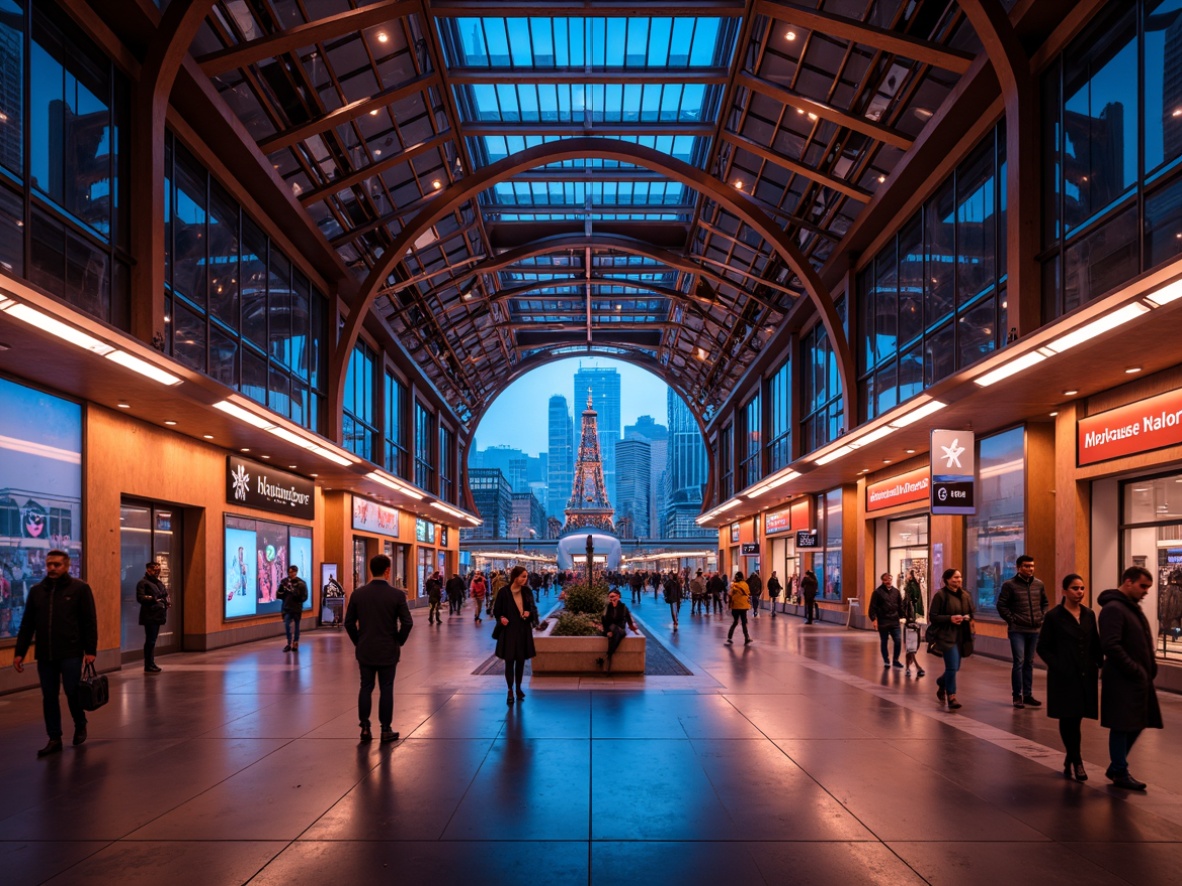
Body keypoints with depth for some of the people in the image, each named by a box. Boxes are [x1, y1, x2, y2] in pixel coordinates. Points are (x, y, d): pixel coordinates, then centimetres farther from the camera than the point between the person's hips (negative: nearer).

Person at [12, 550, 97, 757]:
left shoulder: (80, 588, -4)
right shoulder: (36, 590, 9)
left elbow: (89, 622, -5)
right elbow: (27, 624, 11)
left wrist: (90, 650, -10)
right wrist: (19, 652, 6)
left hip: (71, 653, -4)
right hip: (45, 654, 4)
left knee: (72, 692, 0)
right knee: (49, 697, 6)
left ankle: (80, 726, 25)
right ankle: (54, 739, 15)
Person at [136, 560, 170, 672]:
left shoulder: (158, 582, 18)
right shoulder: (143, 583, -7)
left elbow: (164, 594, 24)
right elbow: (140, 598, -17)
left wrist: (167, 601, 4)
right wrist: (152, 598, -28)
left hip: (157, 615, 8)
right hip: (149, 616, -8)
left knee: (152, 640, 14)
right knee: (150, 640, -8)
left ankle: (151, 664, 20)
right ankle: (148, 666, -4)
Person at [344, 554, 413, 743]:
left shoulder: (358, 594, -3)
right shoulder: (397, 594, -11)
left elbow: (349, 622, 1)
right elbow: (407, 623, -13)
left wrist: (358, 642, 13)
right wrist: (399, 642, 3)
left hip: (365, 650, 2)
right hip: (388, 651, -2)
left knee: (366, 688, 11)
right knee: (386, 689, 6)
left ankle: (365, 728, 13)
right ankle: (386, 730, 12)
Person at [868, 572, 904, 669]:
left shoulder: (896, 591, 7)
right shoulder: (878, 592, -4)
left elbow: (900, 605, 14)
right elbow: (872, 607, -7)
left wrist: (901, 616, 8)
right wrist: (873, 619, -13)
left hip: (895, 621, 3)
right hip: (883, 622, -3)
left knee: (898, 641, 0)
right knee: (884, 642, 7)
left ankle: (895, 660, 16)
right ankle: (886, 661, 18)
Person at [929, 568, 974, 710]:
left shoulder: (964, 595, 11)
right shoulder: (940, 595, -8)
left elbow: (970, 613, 20)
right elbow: (933, 616, -9)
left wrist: (968, 618, -3)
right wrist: (950, 618, -22)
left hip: (961, 636, 7)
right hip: (947, 636, -7)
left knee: (954, 667, 16)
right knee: (952, 667, -14)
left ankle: (941, 684, 44)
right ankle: (951, 697, -4)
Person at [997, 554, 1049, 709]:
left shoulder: (1039, 584, 8)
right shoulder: (1010, 585, -6)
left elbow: (1045, 603, 20)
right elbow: (1001, 605, -5)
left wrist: (1042, 617, 8)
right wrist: (1011, 620, -9)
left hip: (1034, 630, 5)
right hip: (1017, 630, -5)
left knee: (1029, 663, 11)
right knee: (1019, 662, -8)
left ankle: (1028, 695, 19)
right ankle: (1017, 696, 0)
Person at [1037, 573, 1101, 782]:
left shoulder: (1089, 614, 7)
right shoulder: (1054, 616, -5)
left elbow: (1095, 644, 11)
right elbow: (1042, 648, -2)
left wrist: (1099, 664, -5)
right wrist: (1057, 666, -13)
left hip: (1085, 676, 4)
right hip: (1064, 677, -4)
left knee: (1075, 718, 9)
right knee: (1068, 719, -2)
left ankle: (1070, 759, 24)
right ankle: (1076, 761, 7)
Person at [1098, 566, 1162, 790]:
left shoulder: (1133, 607, 16)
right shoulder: (1113, 609, -16)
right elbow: (1110, 646, -23)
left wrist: (1150, 668, 9)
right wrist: (1134, 670, -20)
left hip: (1139, 679, 9)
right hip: (1122, 681, -9)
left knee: (1136, 724, 14)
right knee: (1121, 727, 0)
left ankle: (1116, 767, 26)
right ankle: (1120, 773, 11)